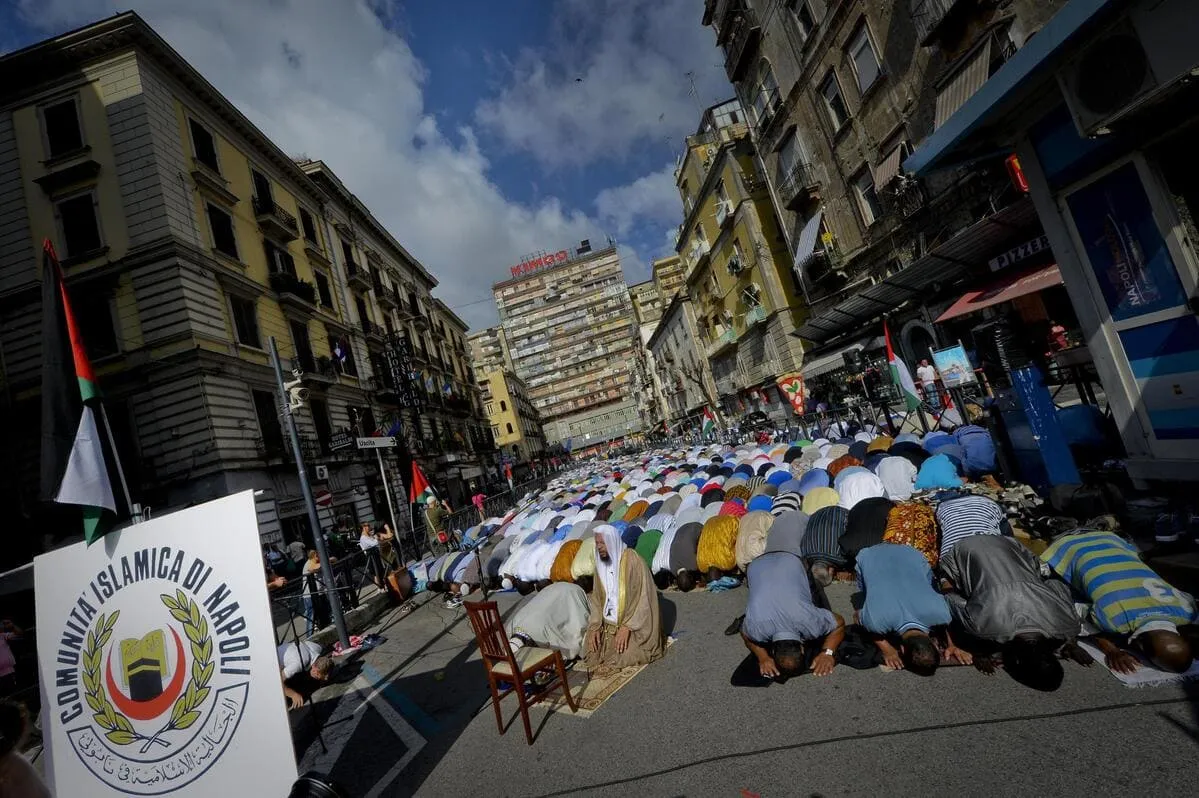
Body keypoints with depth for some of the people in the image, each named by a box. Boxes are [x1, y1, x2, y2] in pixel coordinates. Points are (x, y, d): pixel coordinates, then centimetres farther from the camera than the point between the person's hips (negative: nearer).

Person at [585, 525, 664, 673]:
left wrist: (627, 626, -22)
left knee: (623, 658, -21)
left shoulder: (632, 560, -16)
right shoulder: (601, 564, 4)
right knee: (592, 654, -8)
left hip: (633, 624, -6)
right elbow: (596, 598, 7)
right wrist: (595, 626, -6)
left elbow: (641, 596, -18)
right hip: (609, 624, 6)